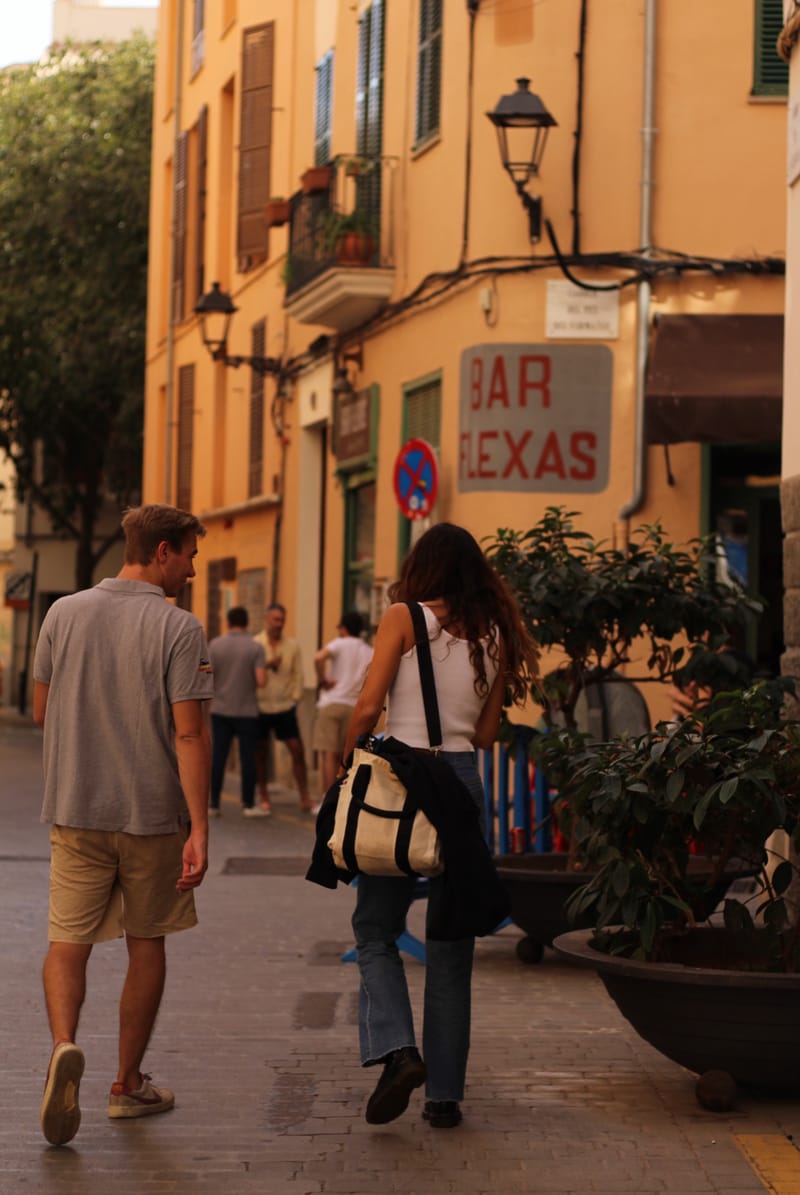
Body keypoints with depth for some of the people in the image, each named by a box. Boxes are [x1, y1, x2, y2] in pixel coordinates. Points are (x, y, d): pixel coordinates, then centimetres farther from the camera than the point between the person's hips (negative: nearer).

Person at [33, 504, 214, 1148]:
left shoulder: (64, 613, 1)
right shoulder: (179, 628, -12)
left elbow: (41, 710, 9)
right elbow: (190, 734, -16)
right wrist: (199, 829, -16)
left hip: (76, 811, 2)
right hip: (154, 814, -2)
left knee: (67, 942, 5)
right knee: (147, 945, 13)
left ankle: (64, 1046, -22)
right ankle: (129, 1084, 21)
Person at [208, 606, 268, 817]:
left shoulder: (215, 645, -2)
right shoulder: (255, 647, -7)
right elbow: (261, 680, -14)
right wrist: (264, 669, 8)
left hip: (220, 710, 2)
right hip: (247, 711, -2)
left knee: (218, 757, 5)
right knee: (248, 758, 4)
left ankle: (213, 805, 7)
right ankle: (248, 805, 8)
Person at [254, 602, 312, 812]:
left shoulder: (292, 646, 5)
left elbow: (298, 674, 7)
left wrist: (295, 696, -1)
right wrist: (267, 665, -21)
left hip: (285, 707, 1)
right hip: (260, 706, -1)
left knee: (297, 750, -4)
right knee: (260, 753, 6)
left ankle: (304, 796, 2)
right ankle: (263, 797, 17)